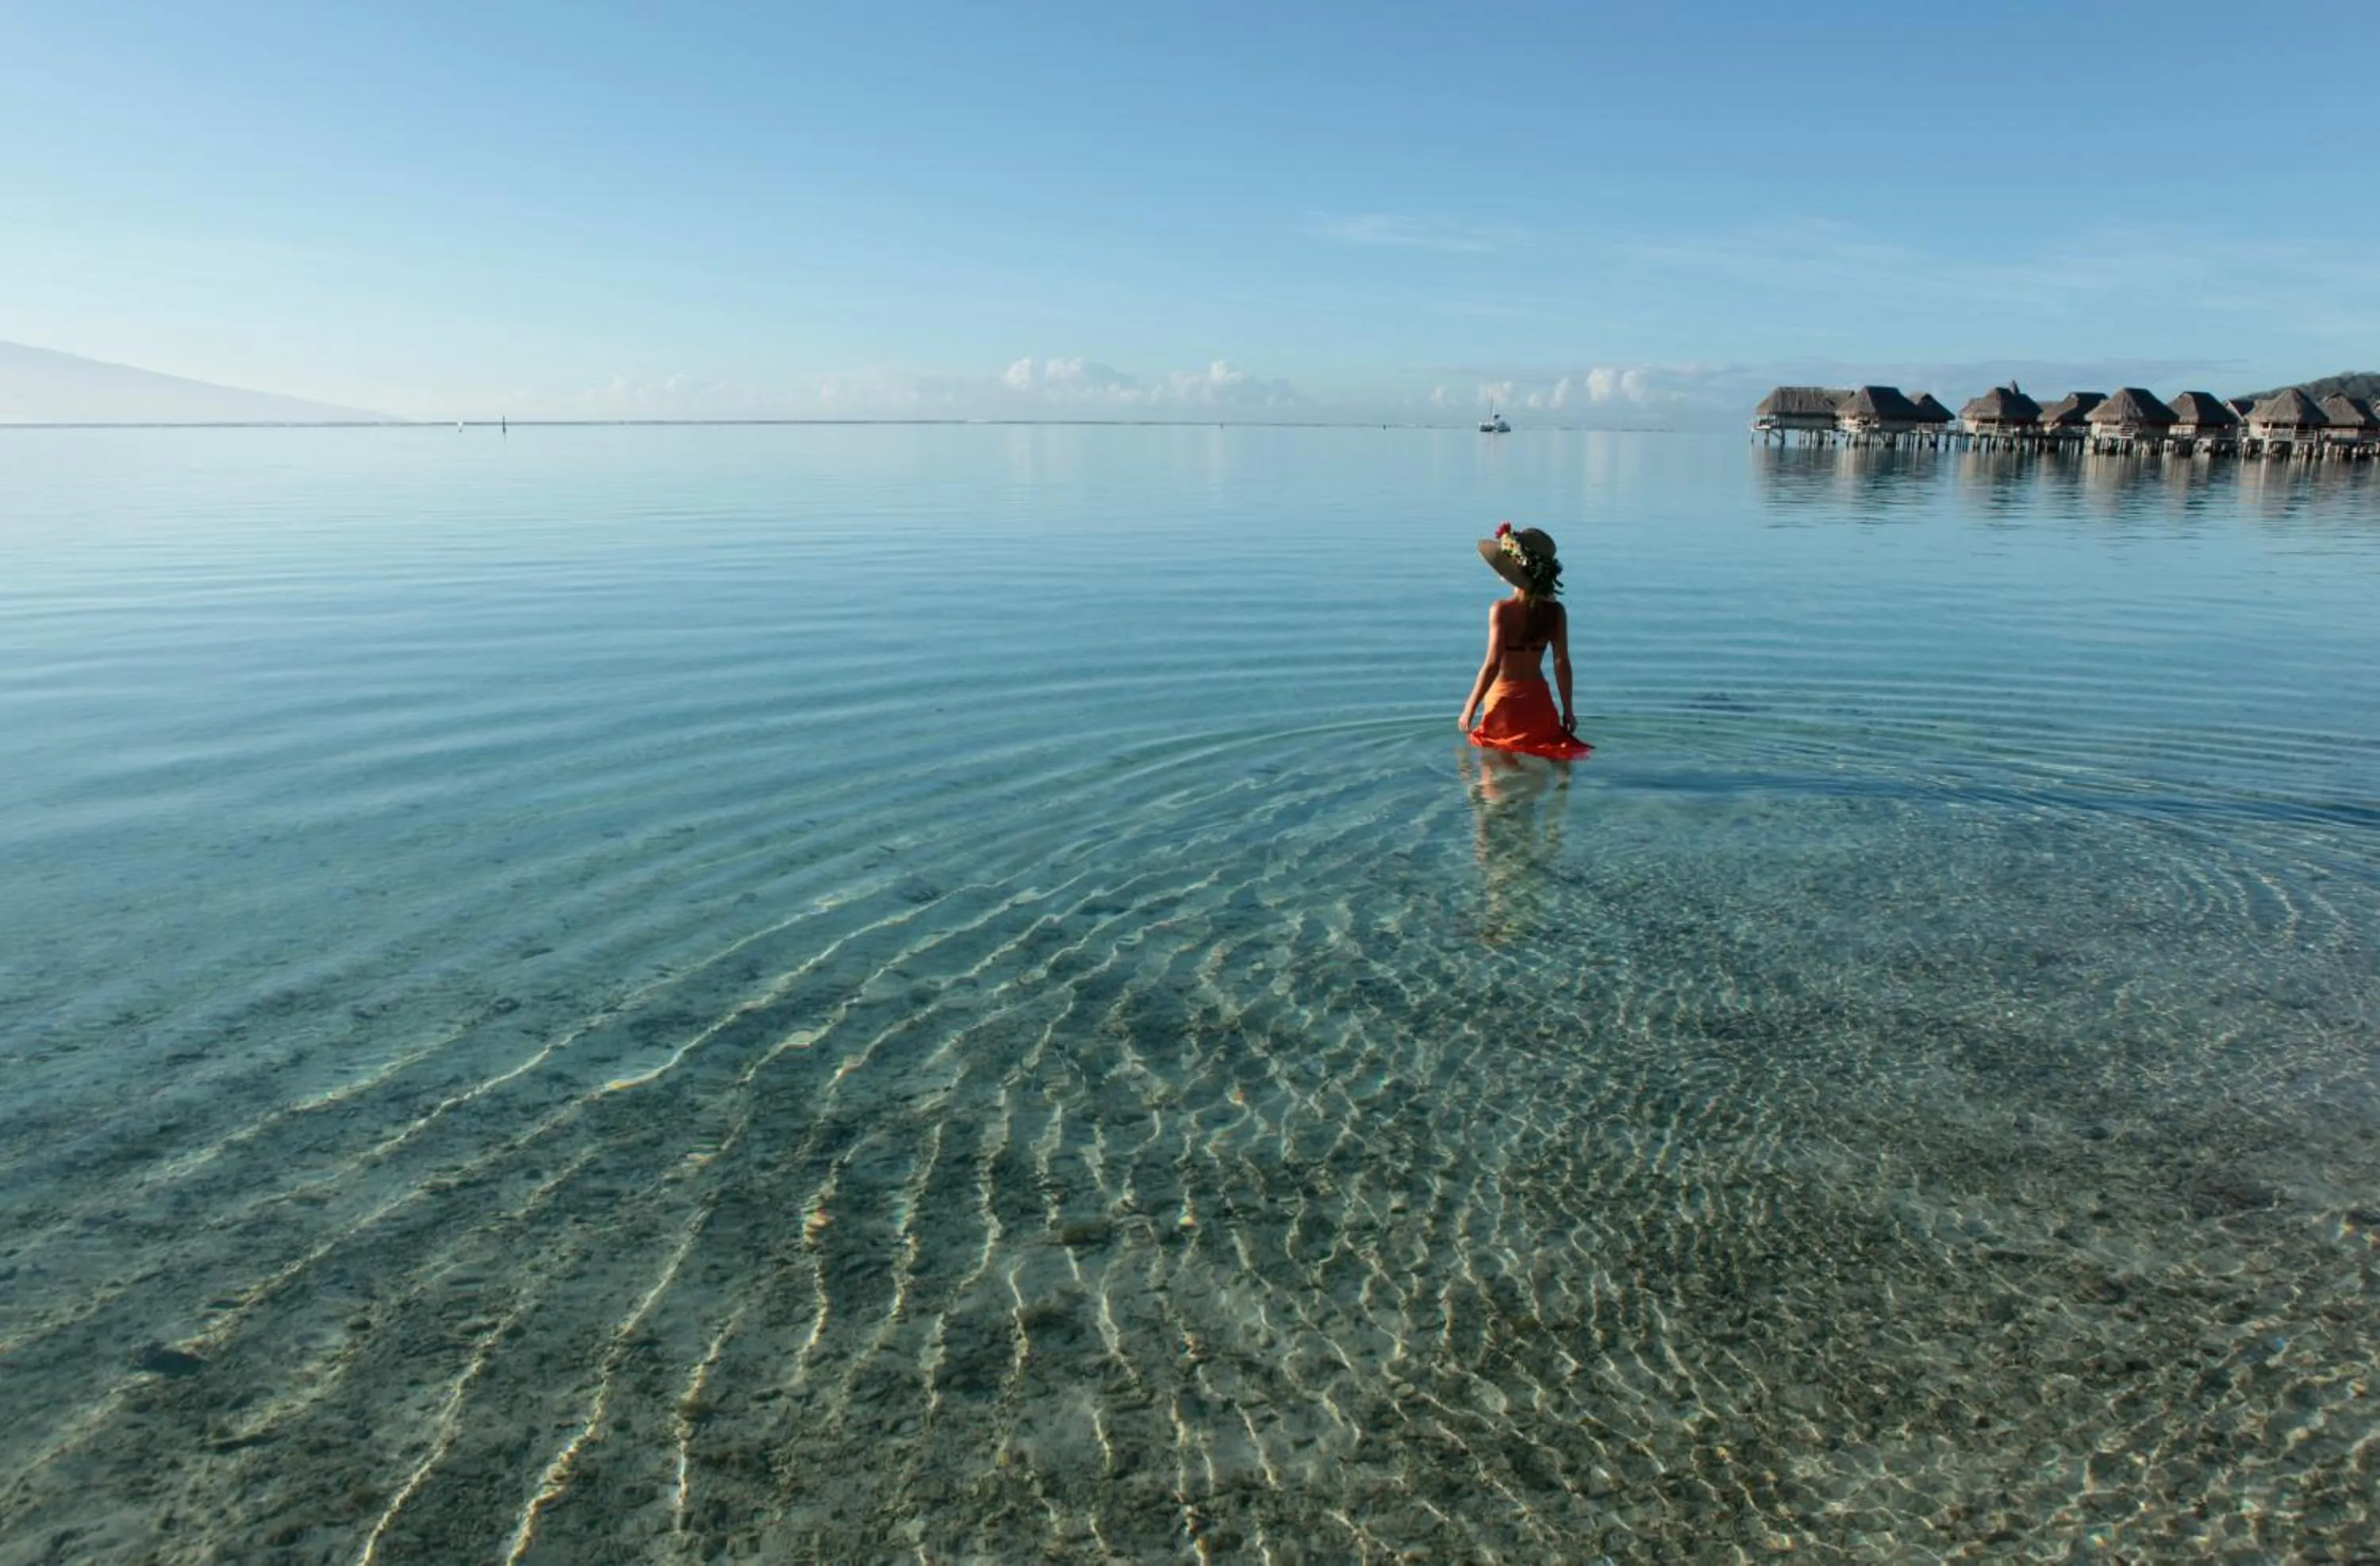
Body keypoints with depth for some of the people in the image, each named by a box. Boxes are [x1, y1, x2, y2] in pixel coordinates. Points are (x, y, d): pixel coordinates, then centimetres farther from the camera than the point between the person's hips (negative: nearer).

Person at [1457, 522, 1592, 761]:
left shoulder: (1501, 609, -13)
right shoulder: (1555, 611, -1)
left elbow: (1493, 664, -16)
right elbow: (1562, 663, -1)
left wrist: (1470, 707, -7)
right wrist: (1568, 710, 9)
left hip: (1504, 699, -4)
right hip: (1538, 699, 4)